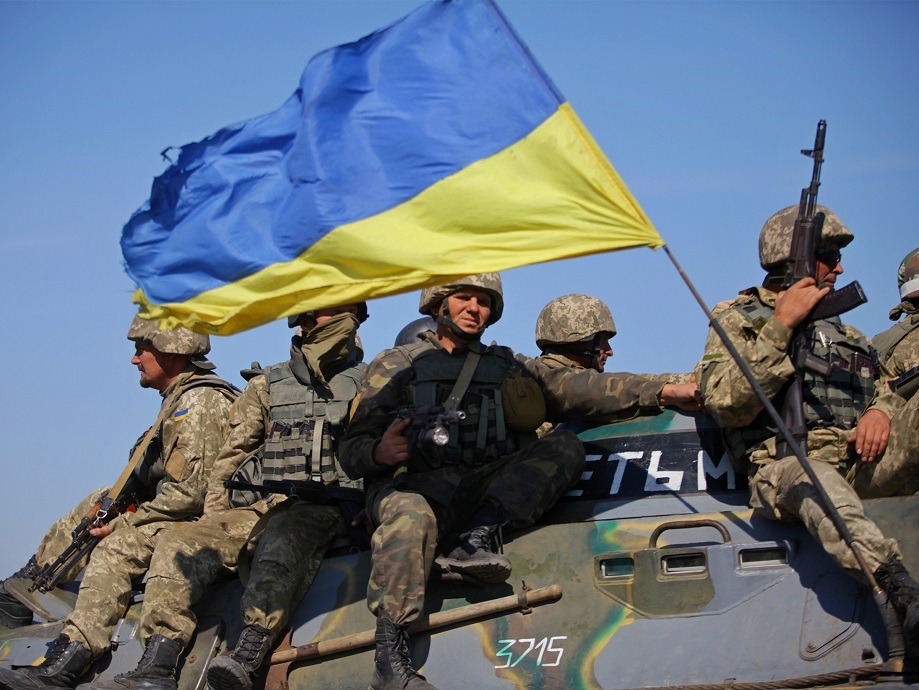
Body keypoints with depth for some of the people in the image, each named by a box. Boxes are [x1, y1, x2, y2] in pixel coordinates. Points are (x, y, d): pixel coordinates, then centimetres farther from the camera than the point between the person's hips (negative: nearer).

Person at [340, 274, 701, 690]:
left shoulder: (508, 367, 28)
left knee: (565, 446, -16)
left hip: (489, 491, 4)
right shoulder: (394, 366, 17)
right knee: (409, 516, -38)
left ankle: (476, 538, -32)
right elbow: (352, 452, 8)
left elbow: (576, 389, 14)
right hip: (416, 485, -4)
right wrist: (380, 453, -18)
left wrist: (664, 391, 0)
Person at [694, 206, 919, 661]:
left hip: (859, 463, 6)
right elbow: (727, 404, -4)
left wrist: (881, 409, -2)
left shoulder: (841, 331, 33)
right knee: (812, 479, -40)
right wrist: (780, 328, -6)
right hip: (785, 467, -6)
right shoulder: (739, 320, 15)